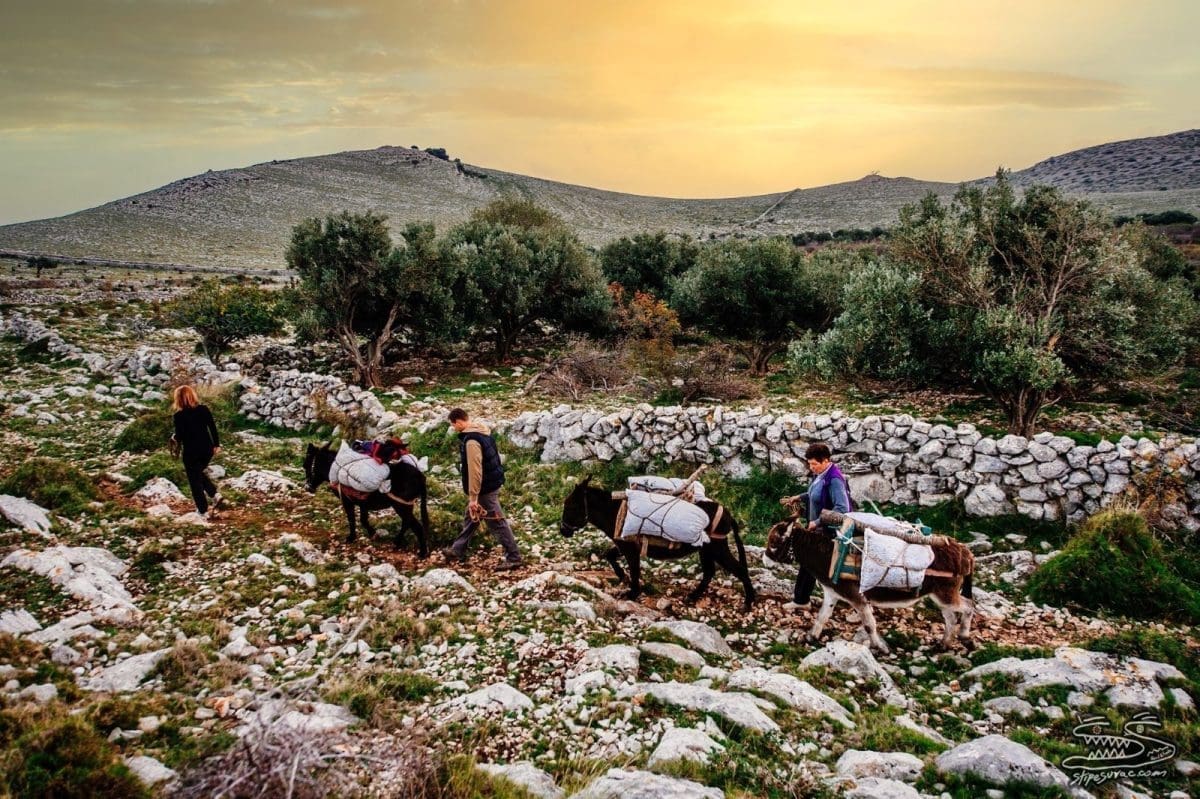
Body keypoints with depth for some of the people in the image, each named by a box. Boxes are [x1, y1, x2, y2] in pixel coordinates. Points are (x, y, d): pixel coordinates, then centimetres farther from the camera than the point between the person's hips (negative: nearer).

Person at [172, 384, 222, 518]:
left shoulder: (179, 415, -15)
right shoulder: (204, 409, -3)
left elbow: (179, 436, -14)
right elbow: (213, 428, 0)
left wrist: (174, 437, 9)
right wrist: (217, 444, 10)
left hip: (191, 452, -5)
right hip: (207, 449, 5)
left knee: (195, 480, 10)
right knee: (199, 473, 29)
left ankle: (203, 511, 16)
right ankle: (215, 494, 13)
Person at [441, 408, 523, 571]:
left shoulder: (471, 440, -24)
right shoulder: (481, 432, 7)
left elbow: (475, 471, -26)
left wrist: (473, 497, -22)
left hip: (486, 488, -10)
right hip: (491, 483, 10)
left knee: (497, 523, -3)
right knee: (470, 518, 21)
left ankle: (514, 558, 4)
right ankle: (457, 551, 34)